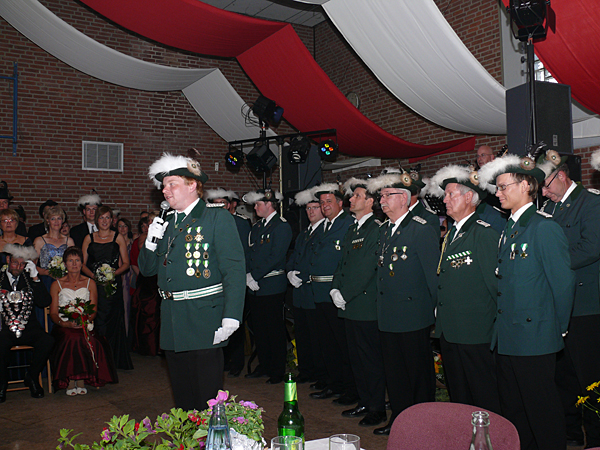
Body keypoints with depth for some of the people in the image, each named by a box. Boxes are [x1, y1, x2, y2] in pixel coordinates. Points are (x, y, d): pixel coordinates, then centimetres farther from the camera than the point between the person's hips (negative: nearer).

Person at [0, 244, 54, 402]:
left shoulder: (29, 279, 10)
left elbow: (45, 302, -2)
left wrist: (35, 278, -6)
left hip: (27, 327, 1)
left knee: (47, 340, -27)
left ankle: (32, 377, -1)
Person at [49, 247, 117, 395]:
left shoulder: (90, 283, 15)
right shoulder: (57, 285, 12)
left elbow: (93, 310, 8)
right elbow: (53, 313, 5)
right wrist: (64, 323, -16)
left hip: (85, 327, 1)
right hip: (64, 327, -1)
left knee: (90, 342, -33)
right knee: (71, 339, -35)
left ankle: (81, 381, -22)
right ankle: (70, 382, -22)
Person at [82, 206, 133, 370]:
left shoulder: (118, 238, 8)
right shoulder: (89, 238, 11)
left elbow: (126, 263, 6)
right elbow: (83, 264, 7)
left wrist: (113, 273, -11)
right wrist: (94, 276, -11)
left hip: (113, 284, -1)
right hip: (94, 284, 1)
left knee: (113, 320, -2)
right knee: (96, 320, -3)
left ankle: (114, 360, 7)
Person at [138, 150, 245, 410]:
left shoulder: (217, 218, -7)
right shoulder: (165, 223, 13)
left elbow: (234, 270, -13)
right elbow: (147, 270, 18)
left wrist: (231, 318, -21)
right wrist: (151, 243, -2)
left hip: (204, 321, -6)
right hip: (172, 322, 7)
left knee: (207, 399, 2)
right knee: (182, 398, 17)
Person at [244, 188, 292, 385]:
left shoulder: (282, 226, -9)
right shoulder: (257, 227, 16)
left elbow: (275, 257, -16)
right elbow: (250, 254, 14)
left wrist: (255, 276, -15)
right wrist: (248, 276, 0)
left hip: (272, 287, -7)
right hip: (254, 287, 7)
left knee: (275, 329, 1)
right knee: (259, 328, 13)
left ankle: (278, 370, 11)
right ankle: (264, 366, 26)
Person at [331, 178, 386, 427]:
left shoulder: (376, 229, -12)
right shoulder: (352, 229, 16)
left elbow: (366, 268, -17)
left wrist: (345, 295, -14)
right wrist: (335, 289, 4)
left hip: (367, 305, -8)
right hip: (349, 305, 9)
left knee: (371, 357, 0)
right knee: (356, 356, 15)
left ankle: (377, 409, 12)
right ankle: (364, 402, 27)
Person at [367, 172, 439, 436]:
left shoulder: (422, 230, -10)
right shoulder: (383, 230, 14)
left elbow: (433, 273, -11)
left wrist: (436, 310, -11)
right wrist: (381, 304, 12)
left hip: (413, 315, -7)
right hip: (387, 315, 7)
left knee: (419, 373, 5)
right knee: (394, 373, 15)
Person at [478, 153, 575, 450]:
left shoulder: (544, 228, -13)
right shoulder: (508, 229, 13)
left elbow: (563, 283, -12)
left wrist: (557, 330, -5)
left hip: (534, 340, -8)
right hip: (506, 337, 8)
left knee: (542, 410, 4)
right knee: (512, 408, 17)